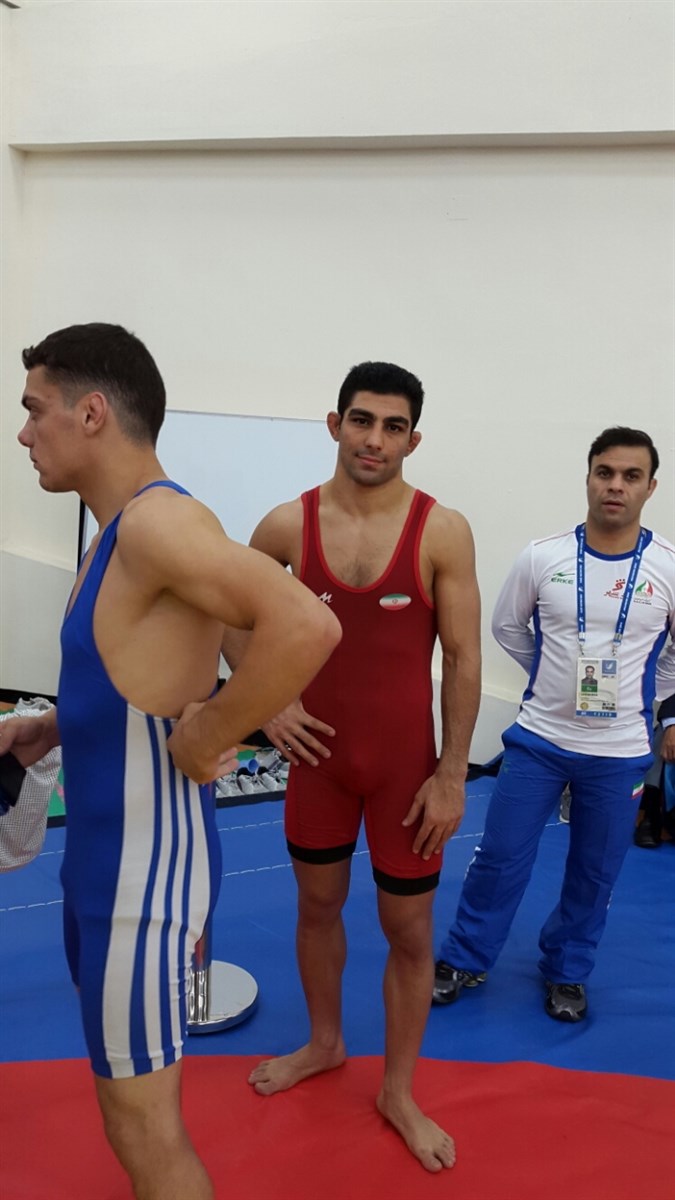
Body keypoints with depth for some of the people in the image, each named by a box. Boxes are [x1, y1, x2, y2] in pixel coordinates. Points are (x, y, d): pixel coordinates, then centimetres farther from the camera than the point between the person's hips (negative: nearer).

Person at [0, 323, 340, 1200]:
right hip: (102, 848, 10)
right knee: (131, 1099, 26)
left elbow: (308, 627, -37)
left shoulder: (159, 521, -23)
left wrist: (204, 742, -27)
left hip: (146, 861, -10)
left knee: (142, 1119, 7)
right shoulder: (122, 530, 7)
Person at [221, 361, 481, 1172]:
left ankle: (398, 1093, 31)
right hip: (317, 750, 2)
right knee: (317, 903, 20)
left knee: (409, 931, 9)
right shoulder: (287, 525, -6)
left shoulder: (443, 532, -13)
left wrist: (452, 775, -11)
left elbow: (462, 659, -10)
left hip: (405, 762, -2)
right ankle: (324, 1043, 45)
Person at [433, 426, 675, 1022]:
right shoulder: (543, 556, -7)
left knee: (595, 873, 14)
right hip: (538, 739, 0)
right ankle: (464, 960, 27)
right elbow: (507, 626, 8)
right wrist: (555, 672, 7)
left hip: (620, 753, 0)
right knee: (500, 857, 7)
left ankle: (568, 972, 36)